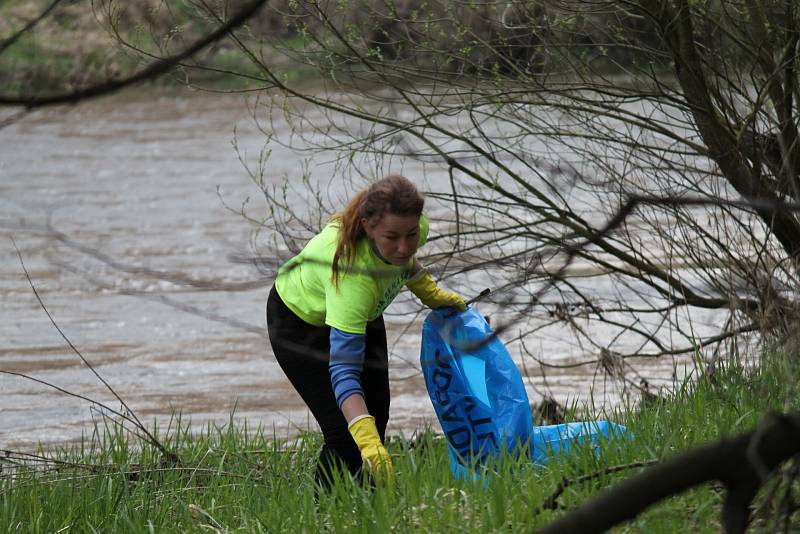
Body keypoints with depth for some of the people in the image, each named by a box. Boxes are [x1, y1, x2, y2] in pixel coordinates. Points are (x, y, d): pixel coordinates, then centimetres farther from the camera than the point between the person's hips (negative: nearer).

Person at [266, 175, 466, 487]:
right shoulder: (352, 276, -48)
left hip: (360, 313, 7)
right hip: (299, 318, -7)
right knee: (344, 434, -15)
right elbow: (343, 368, -50)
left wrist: (429, 292, 2)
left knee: (377, 417, 9)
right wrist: (366, 439, -61)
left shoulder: (414, 228, -30)